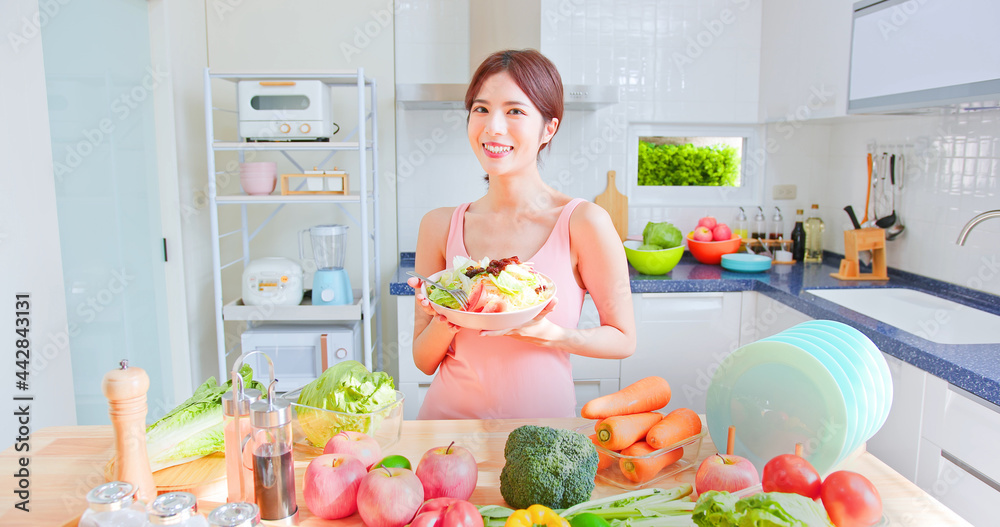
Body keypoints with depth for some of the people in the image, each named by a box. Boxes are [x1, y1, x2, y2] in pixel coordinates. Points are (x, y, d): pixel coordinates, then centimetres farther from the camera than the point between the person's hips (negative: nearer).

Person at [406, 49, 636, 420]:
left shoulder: (583, 223, -10)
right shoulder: (439, 226, -2)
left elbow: (623, 340, 0)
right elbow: (424, 361, 5)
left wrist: (550, 334, -16)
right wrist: (446, 320, -15)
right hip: (448, 416, 0)